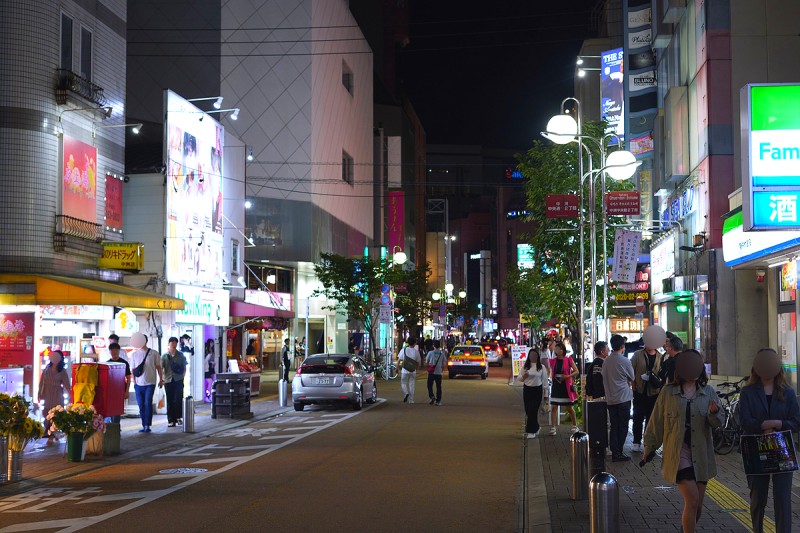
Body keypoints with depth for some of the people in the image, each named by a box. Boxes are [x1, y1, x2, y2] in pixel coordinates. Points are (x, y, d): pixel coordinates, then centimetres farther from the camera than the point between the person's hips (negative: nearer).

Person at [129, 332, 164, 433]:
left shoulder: (154, 353, 1)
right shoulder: (134, 354, 9)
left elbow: (158, 367, 7)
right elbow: (133, 370, 12)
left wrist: (161, 379, 4)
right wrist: (134, 382, 5)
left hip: (150, 383, -3)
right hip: (139, 384, 3)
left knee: (148, 404, -12)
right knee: (141, 405, 4)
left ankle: (147, 425, -9)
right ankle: (144, 425, 11)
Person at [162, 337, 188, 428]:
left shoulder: (181, 355, 6)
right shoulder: (164, 356, 4)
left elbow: (184, 368, 13)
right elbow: (161, 368, -1)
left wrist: (183, 377, 5)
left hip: (178, 380, -1)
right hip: (168, 380, 1)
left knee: (178, 399, -9)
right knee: (170, 401, 4)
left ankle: (178, 417, 6)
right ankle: (171, 420, 8)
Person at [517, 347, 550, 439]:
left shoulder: (541, 367, 0)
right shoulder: (525, 366, 7)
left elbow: (545, 381, 2)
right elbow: (518, 378, 11)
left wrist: (546, 394, 1)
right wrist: (523, 376, -13)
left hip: (537, 390, -3)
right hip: (527, 389, 3)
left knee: (533, 410, -9)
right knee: (528, 411, 6)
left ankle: (531, 431, -4)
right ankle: (535, 428, 29)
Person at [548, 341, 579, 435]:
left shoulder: (568, 360, -4)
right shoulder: (553, 361, 6)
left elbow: (576, 371, -5)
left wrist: (568, 376, -17)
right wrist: (552, 378, 0)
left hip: (566, 386, -3)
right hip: (556, 386, 3)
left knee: (569, 407, 7)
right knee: (553, 407, -4)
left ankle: (575, 425, 23)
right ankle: (553, 427, -1)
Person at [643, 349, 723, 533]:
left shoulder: (708, 392, 5)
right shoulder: (668, 392, -1)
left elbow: (718, 423, 1)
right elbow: (656, 423, 5)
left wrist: (714, 413, -21)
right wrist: (649, 448, 9)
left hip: (701, 454, 3)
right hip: (678, 453, -3)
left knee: (697, 504, 9)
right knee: (692, 500, -15)